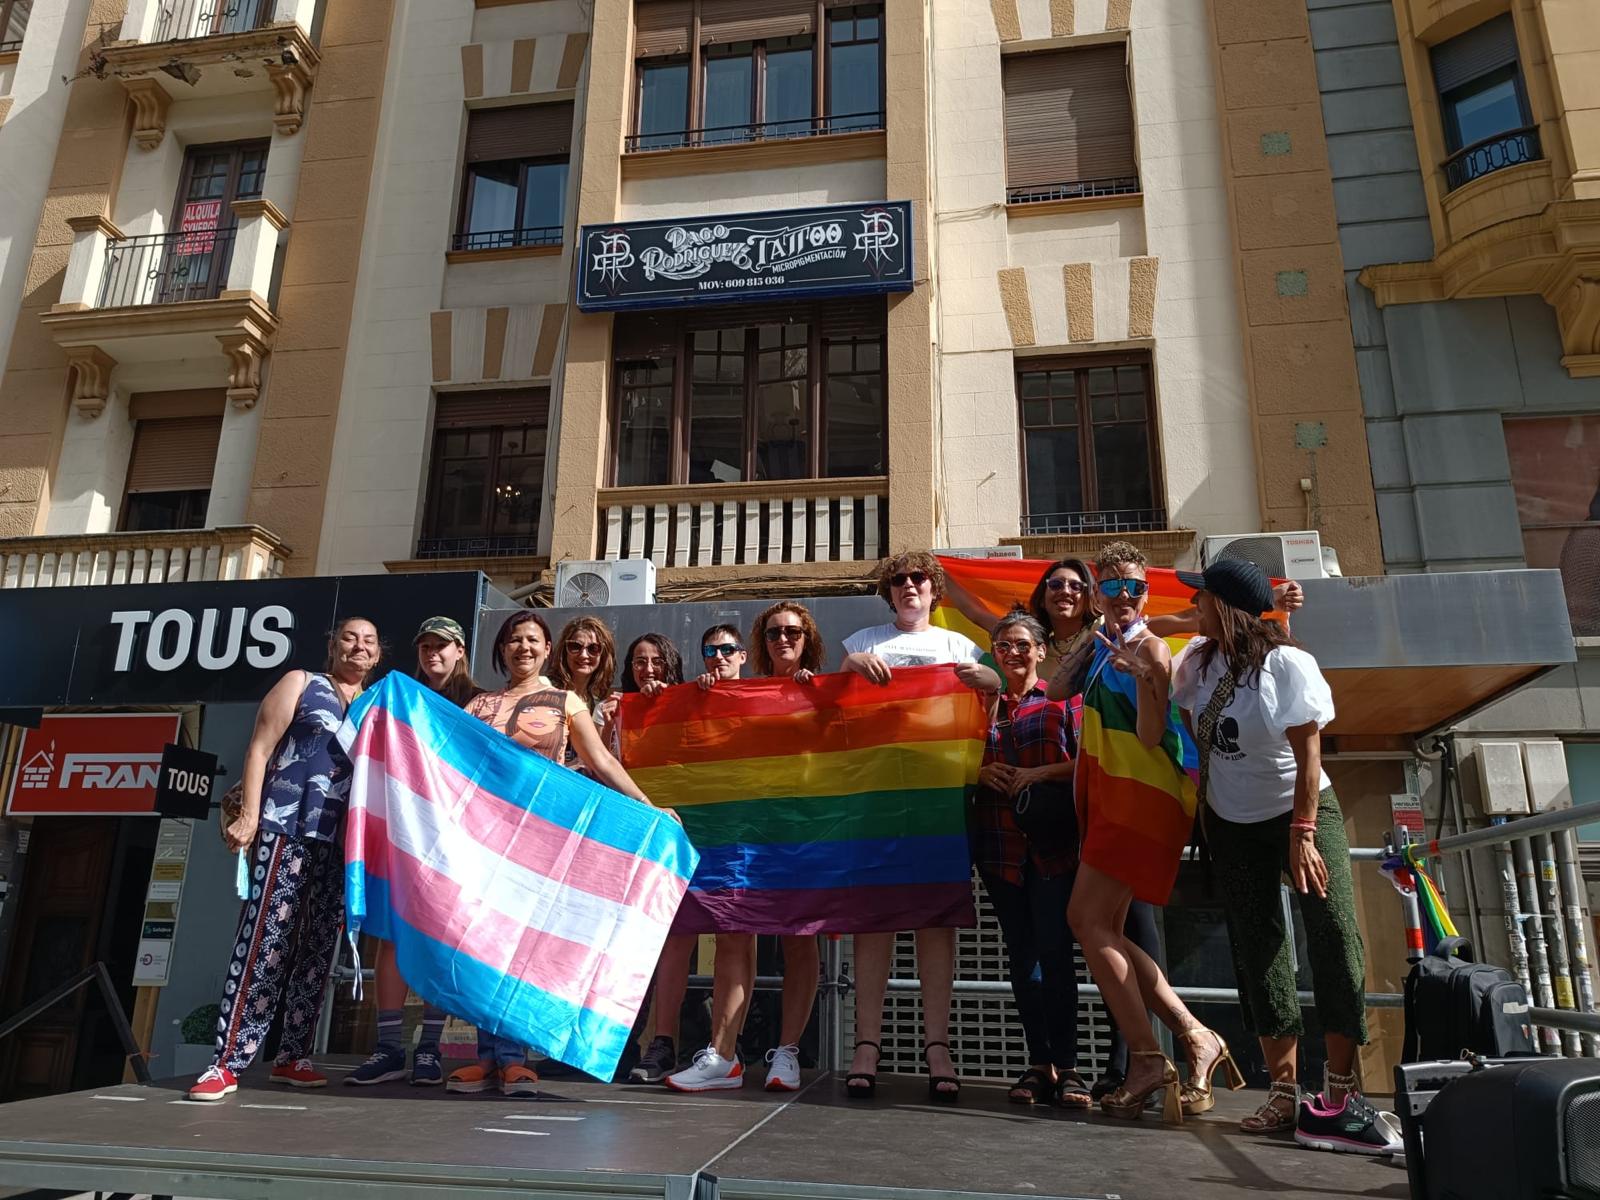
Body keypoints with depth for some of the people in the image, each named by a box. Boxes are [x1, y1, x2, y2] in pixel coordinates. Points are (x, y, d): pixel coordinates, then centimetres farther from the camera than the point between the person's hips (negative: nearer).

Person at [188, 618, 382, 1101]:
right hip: (287, 828, -4)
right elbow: (259, 749, 1)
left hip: (342, 841, 5)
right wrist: (249, 814, -10)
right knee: (265, 942, -9)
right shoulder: (301, 683, 8)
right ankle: (227, 1063, -6)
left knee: (318, 948, 5)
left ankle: (292, 1056, 13)